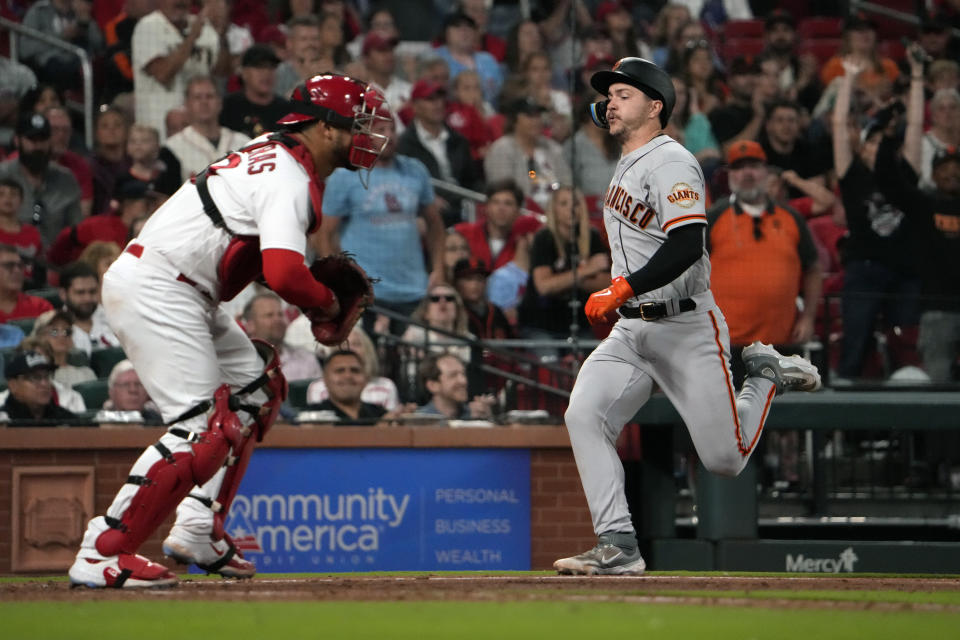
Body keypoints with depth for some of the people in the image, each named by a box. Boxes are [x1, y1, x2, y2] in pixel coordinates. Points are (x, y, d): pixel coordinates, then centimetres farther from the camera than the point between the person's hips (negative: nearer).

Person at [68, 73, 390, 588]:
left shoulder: (275, 153, 15)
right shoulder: (290, 181, -17)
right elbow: (284, 275, -30)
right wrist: (326, 305, -10)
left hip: (185, 294, 11)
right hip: (157, 293, -11)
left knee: (257, 388, 19)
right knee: (206, 427, -16)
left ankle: (198, 532, 15)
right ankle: (101, 554, -17)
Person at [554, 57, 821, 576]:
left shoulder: (671, 163, -15)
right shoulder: (625, 165, 15)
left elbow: (686, 247, -26)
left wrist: (622, 290, -27)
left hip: (687, 328, -8)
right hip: (632, 328, 8)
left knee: (724, 458, -5)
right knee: (583, 415, -15)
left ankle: (765, 373, 25)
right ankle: (618, 549, -15)